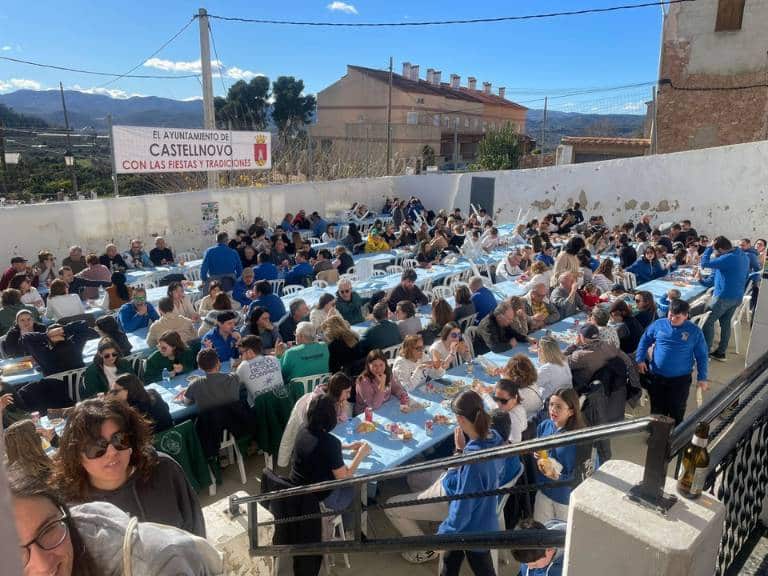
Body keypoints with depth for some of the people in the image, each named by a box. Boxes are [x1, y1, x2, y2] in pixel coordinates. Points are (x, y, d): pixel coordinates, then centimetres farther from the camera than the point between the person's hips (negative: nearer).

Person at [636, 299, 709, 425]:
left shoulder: (694, 331, -8)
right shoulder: (658, 324, -4)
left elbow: (702, 356, 0)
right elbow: (644, 340, 9)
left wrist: (702, 378, -2)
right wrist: (640, 359, -2)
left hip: (681, 379, -2)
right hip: (656, 376, 2)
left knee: (677, 412, 11)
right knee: (657, 411, 14)